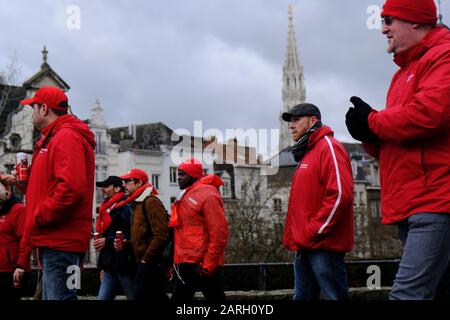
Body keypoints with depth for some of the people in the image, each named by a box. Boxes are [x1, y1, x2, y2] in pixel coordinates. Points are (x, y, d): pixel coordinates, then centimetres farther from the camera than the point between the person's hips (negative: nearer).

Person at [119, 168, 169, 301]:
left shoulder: (151, 202, -10)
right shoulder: (136, 204, 21)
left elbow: (161, 236, -18)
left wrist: (145, 259, -16)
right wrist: (125, 244, 10)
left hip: (150, 264, -10)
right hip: (143, 264, 10)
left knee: (142, 296, -12)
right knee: (158, 298, 11)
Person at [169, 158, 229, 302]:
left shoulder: (207, 195, -13)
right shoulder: (185, 196, 15)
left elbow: (219, 232, -20)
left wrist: (208, 264, -21)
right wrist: (177, 260, 16)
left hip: (201, 264, -10)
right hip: (184, 263, 10)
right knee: (179, 298, 12)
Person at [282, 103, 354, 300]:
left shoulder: (328, 147, -8)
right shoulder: (306, 154, 20)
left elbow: (340, 193, -19)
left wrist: (315, 231, -18)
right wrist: (294, 236, 13)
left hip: (324, 246, -10)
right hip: (304, 246, 10)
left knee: (335, 296, -6)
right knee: (302, 296, 12)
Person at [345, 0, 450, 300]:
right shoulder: (405, 71, 26)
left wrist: (372, 121, -6)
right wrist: (370, 134, 0)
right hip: (410, 205, 10)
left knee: (407, 293, -19)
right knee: (423, 291, 10)